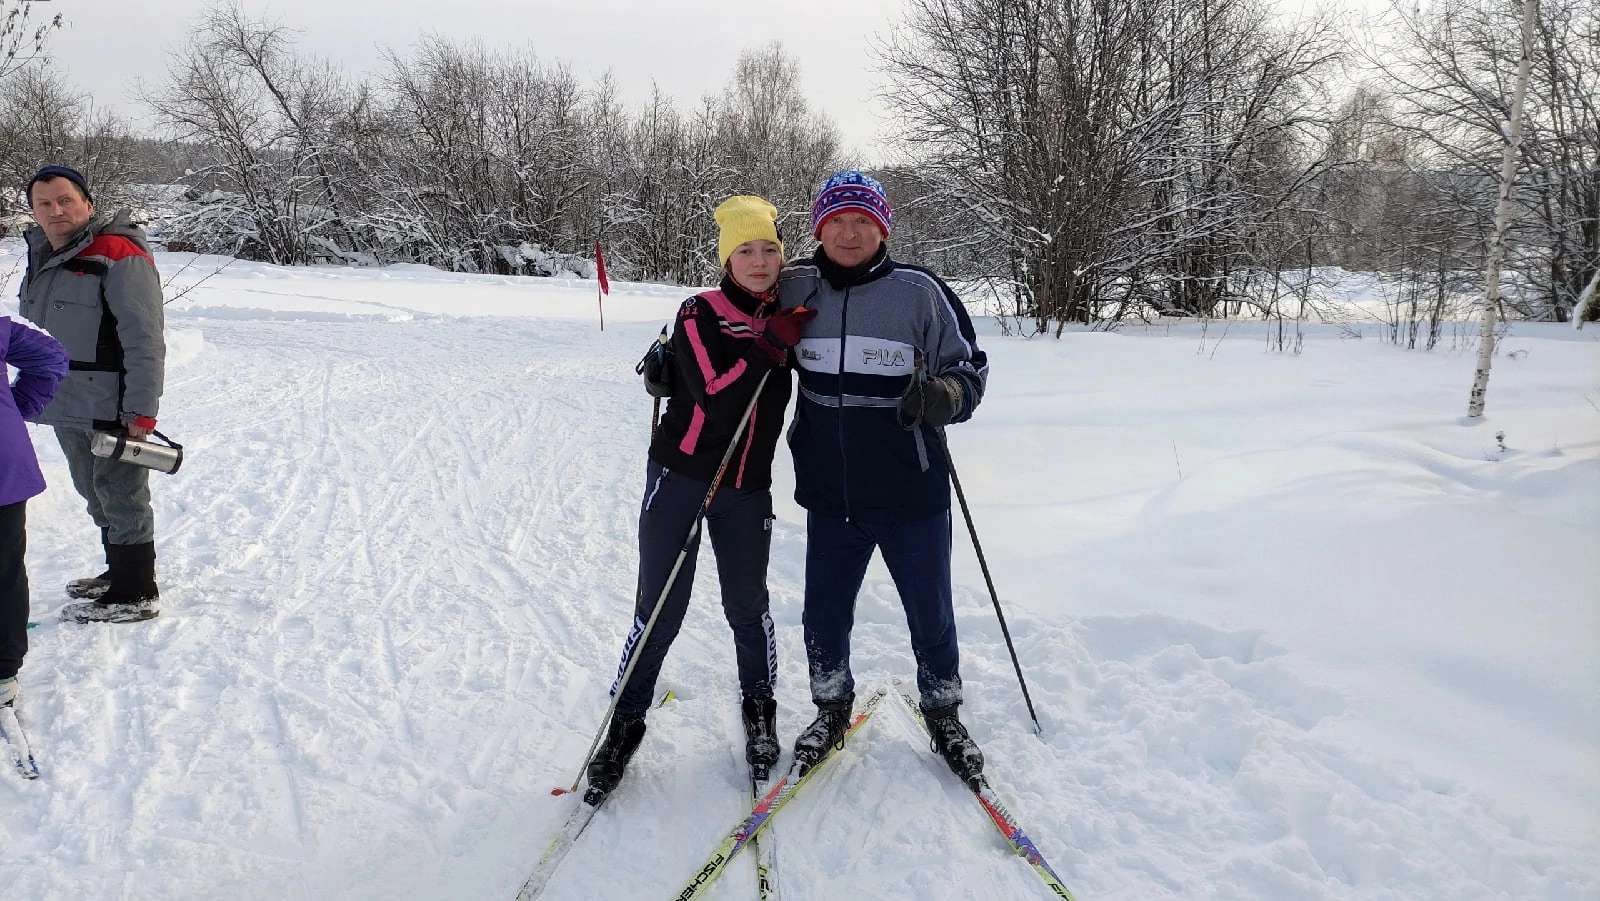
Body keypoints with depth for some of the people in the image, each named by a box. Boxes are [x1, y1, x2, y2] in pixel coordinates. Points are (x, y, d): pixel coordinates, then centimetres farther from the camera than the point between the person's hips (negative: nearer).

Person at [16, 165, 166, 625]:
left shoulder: (119, 255, -16)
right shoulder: (42, 258, 12)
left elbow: (145, 340, -20)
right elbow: (34, 332, 23)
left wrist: (141, 411, -21)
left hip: (111, 409, -9)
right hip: (67, 408, 9)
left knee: (121, 497, -1)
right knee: (96, 494, 19)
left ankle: (136, 595, 9)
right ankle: (118, 571, 35)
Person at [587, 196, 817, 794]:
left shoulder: (788, 315, 4)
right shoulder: (700, 314, -10)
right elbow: (716, 399, -22)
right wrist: (770, 343, -23)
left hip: (748, 489, 3)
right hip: (681, 479, -3)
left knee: (748, 607, 9)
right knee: (659, 611, 2)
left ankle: (759, 707, 32)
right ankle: (626, 720, 20)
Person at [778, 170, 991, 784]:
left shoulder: (919, 291, -7)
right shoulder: (796, 289, 1)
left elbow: (970, 369, -1)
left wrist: (941, 396, -22)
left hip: (913, 496, -2)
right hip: (830, 497, 2)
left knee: (931, 616, 13)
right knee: (824, 616, 15)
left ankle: (943, 717, 38)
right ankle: (832, 710, 41)